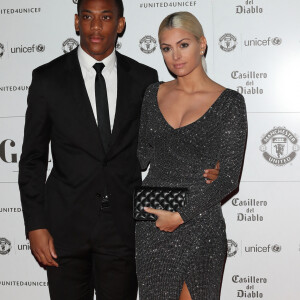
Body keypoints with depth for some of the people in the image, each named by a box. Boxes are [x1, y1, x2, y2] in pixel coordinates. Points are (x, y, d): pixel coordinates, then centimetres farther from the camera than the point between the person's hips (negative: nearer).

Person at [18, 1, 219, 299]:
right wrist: (35, 226, -4)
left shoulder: (144, 79, 3)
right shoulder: (48, 78, 0)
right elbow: (32, 158, 1)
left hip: (123, 226, 1)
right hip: (66, 224, -1)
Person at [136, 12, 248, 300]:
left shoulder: (228, 102, -7)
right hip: (150, 224, 4)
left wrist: (180, 216, -15)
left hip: (199, 224, -3)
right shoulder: (154, 94, 7)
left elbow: (227, 177, -11)